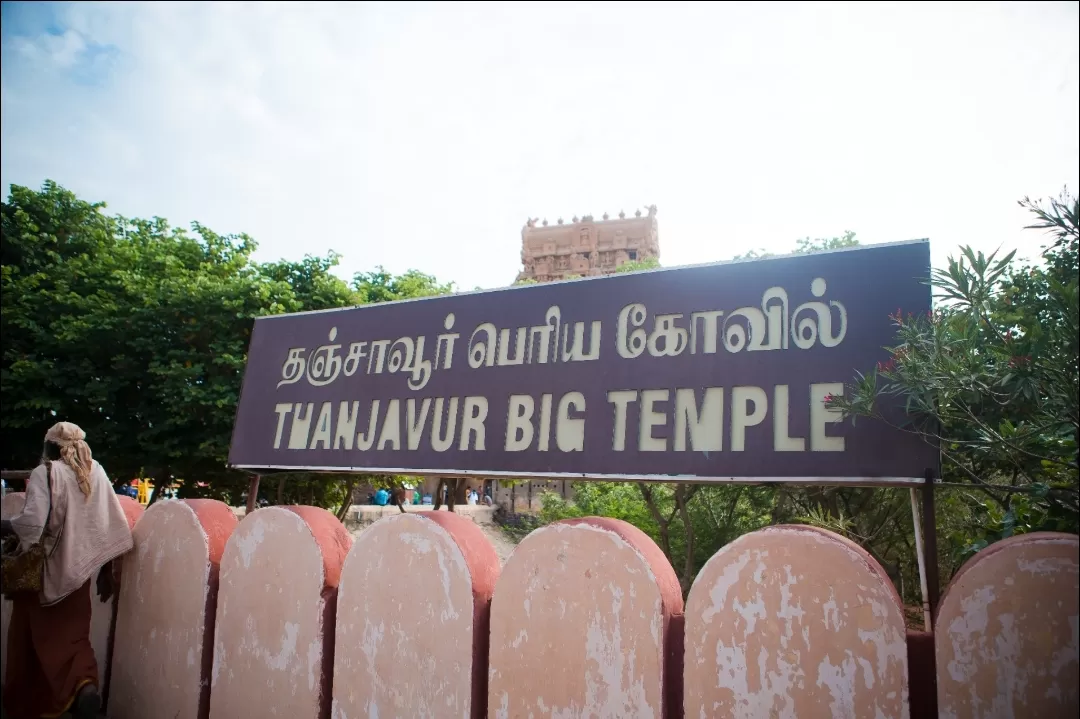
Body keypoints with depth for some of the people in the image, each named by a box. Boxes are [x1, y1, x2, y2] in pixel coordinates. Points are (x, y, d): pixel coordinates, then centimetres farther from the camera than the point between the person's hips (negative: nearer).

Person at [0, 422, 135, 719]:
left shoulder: (45, 473, -11)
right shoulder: (96, 473, 2)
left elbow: (32, 522, -24)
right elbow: (112, 526, 1)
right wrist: (106, 571, 10)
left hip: (43, 570, -3)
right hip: (76, 571, 4)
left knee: (29, 636, 15)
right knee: (73, 634, 11)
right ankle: (85, 683, -13)